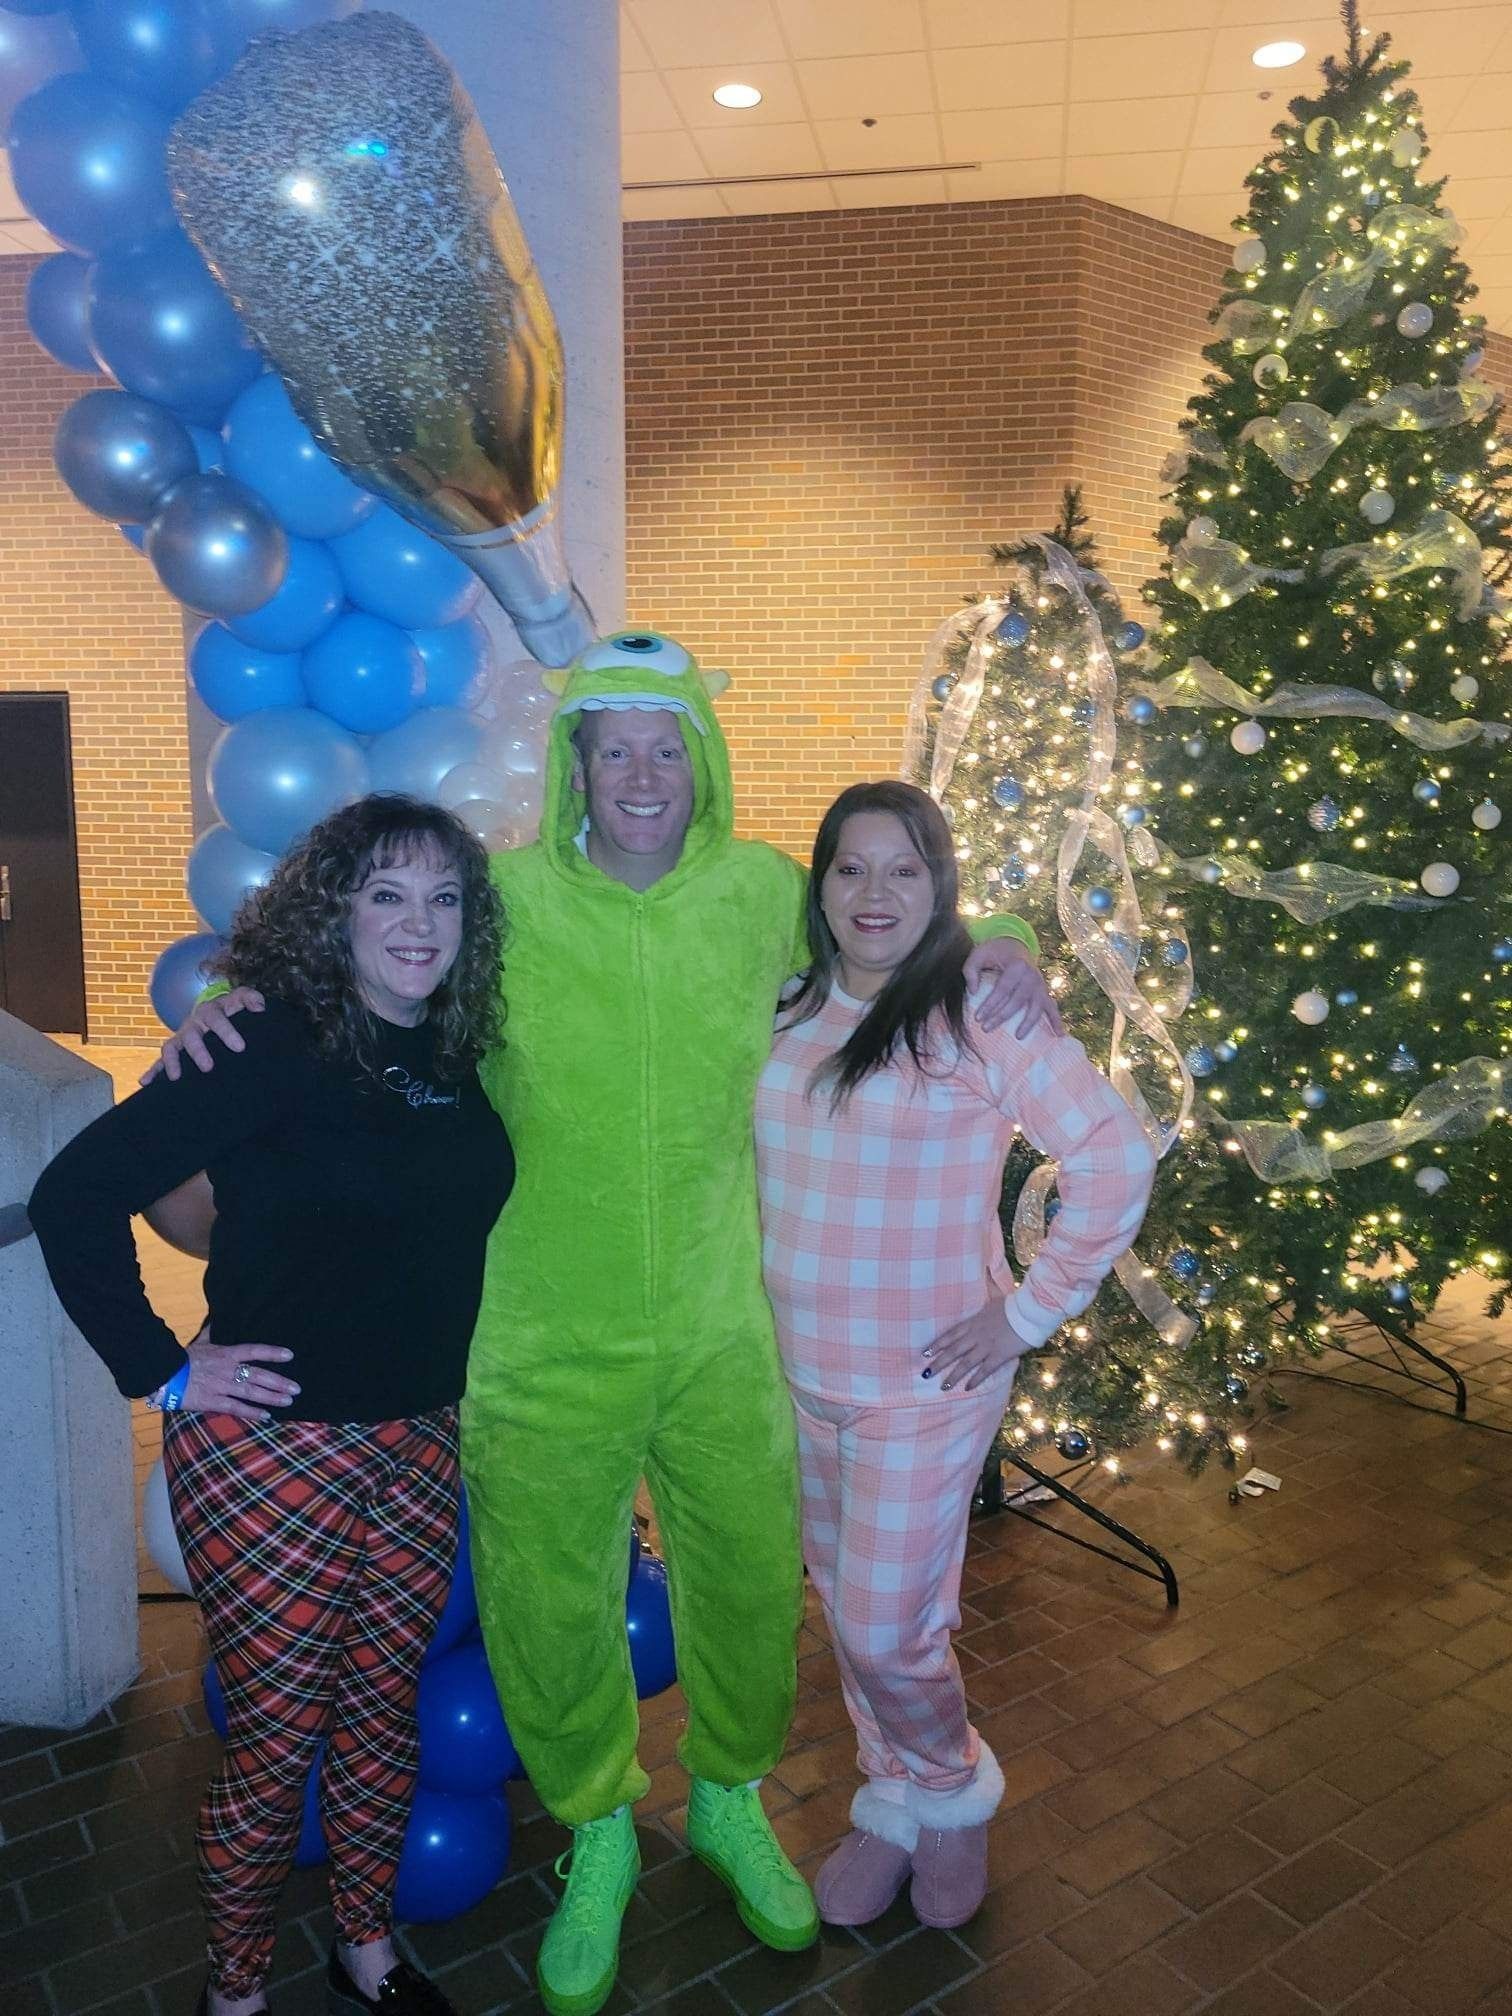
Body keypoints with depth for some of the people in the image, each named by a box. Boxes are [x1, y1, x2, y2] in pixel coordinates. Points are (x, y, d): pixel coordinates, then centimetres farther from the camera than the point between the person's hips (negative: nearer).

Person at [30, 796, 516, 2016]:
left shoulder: (456, 1056, 3)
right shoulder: (271, 1046, -16)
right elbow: (76, 1194, -17)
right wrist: (161, 1368, -13)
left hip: (417, 1438, 6)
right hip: (269, 1443, -5)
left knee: (386, 1710, 18)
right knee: (278, 1734, 8)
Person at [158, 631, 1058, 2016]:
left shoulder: (763, 895, -4)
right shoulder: (498, 901, -11)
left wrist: (992, 944, -1)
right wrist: (239, 993, -13)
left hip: (719, 1336, 2)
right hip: (547, 1351, -1)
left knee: (747, 1582, 20)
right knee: (550, 1609, 15)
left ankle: (730, 1803, 51)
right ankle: (598, 1839, 46)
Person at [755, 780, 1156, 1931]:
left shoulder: (984, 1018, -13)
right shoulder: (786, 1018, 2)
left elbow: (1118, 1159, -14)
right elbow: (745, 1165, 16)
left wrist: (1032, 1310, -13)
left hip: (927, 1382, -5)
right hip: (800, 1373, 5)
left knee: (889, 1629, 2)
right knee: (845, 1610, 18)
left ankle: (953, 1791, 35)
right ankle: (894, 1807, 42)